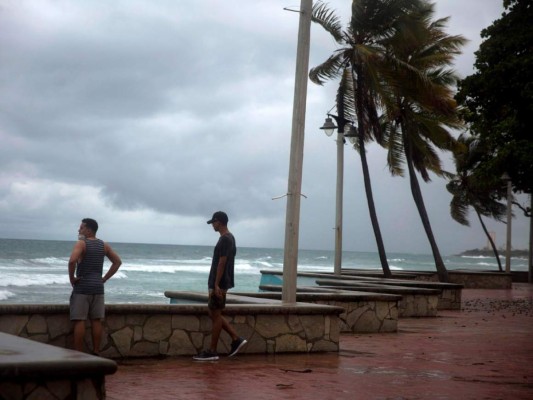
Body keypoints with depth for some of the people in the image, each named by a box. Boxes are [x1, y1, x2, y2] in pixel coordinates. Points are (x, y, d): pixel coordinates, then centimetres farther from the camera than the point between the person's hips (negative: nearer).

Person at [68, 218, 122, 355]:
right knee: (96, 321, 7)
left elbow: (72, 260, -25)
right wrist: (105, 278, 11)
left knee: (79, 321, -3)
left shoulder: (81, 243, -8)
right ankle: (96, 353, 9)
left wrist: (72, 278, -12)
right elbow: (118, 261, 12)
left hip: (82, 287, -5)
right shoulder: (104, 245, 10)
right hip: (98, 287, 5)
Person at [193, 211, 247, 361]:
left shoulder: (225, 239, -15)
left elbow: (222, 263, -20)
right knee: (214, 314, 13)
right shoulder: (229, 238, 16)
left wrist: (216, 285, -22)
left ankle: (212, 351, 0)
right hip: (219, 283, 10)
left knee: (215, 315, -5)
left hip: (219, 284, -10)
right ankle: (236, 339, 12)